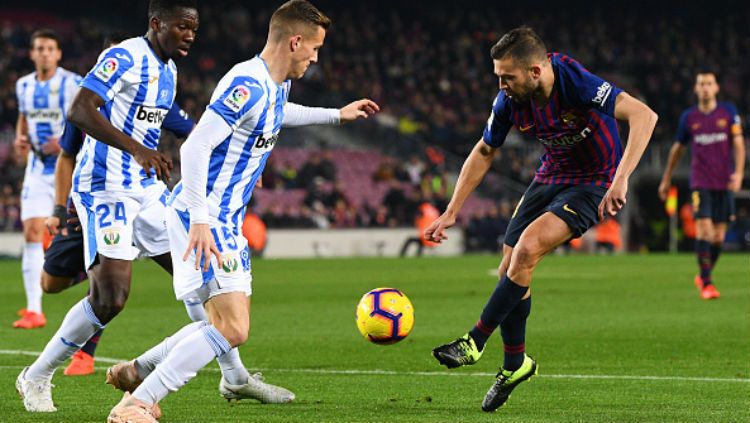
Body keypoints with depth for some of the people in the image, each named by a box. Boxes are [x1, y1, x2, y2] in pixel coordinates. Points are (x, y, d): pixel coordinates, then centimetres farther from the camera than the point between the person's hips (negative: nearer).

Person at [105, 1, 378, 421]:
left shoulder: (277, 86, 11)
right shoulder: (247, 84, -20)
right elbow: (196, 146, -26)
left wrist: (336, 115, 45)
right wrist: (199, 221, -31)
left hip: (226, 220, 10)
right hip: (204, 218, -10)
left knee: (229, 323, 16)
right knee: (233, 329, -17)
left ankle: (135, 372, 26)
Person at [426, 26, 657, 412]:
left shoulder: (576, 83, -30)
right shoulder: (509, 101, -12)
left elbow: (644, 115, -39)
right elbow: (483, 153, 5)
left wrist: (620, 179, -49)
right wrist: (451, 212, 2)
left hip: (594, 182, -6)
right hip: (550, 176, 6)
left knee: (526, 249, -25)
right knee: (509, 270, 1)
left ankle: (475, 341, -11)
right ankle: (515, 363, 23)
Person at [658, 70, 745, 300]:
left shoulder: (729, 112, 3)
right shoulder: (688, 117, 5)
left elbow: (738, 144, 0)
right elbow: (677, 148, 16)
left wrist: (739, 172, -15)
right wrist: (666, 179, 20)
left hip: (724, 183, 1)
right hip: (700, 183, -1)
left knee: (718, 236, 2)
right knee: (704, 229, -15)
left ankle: (703, 276, 23)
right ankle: (706, 283, -12)